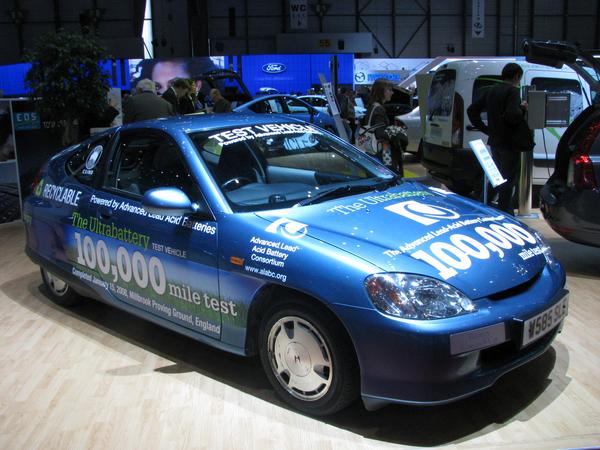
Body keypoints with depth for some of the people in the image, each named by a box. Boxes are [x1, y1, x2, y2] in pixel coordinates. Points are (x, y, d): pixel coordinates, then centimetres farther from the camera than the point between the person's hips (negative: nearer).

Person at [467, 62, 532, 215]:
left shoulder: (491, 90, 11)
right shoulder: (512, 91, -14)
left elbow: (472, 110, 13)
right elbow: (512, 115, -29)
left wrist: (485, 128, 11)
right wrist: (523, 108, -10)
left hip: (495, 141, 8)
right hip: (509, 143, -8)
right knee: (509, 179, 0)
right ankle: (504, 212, 3)